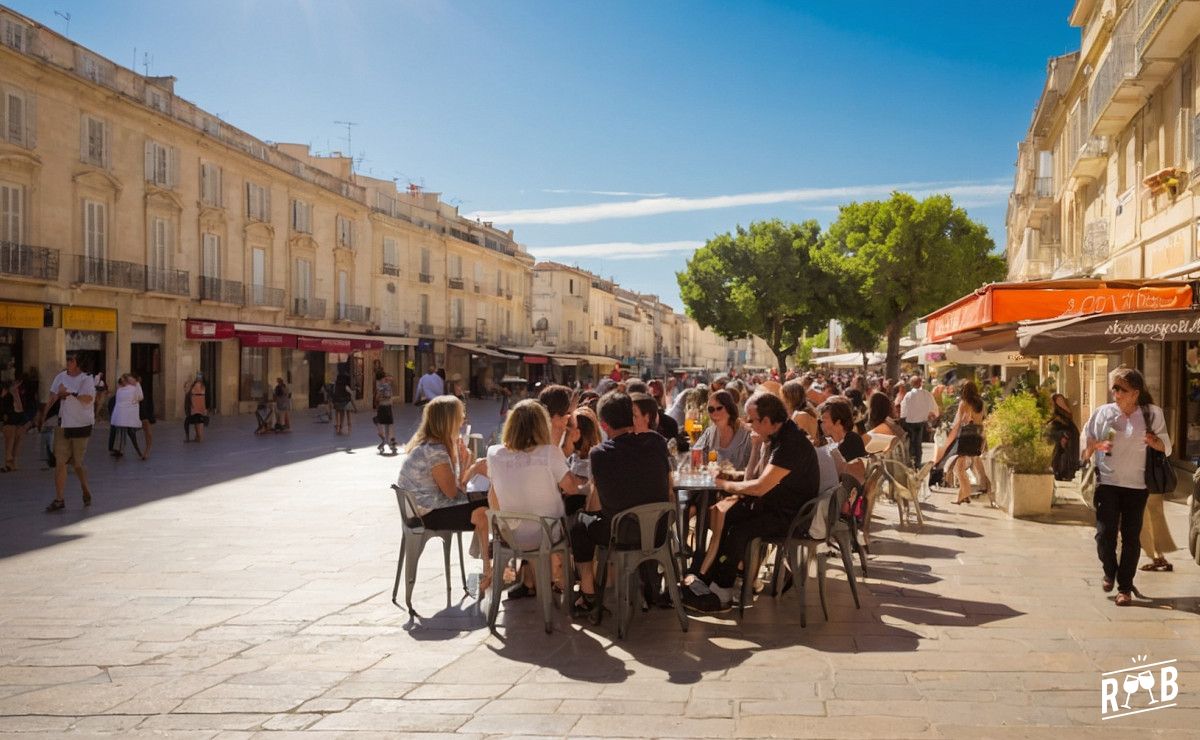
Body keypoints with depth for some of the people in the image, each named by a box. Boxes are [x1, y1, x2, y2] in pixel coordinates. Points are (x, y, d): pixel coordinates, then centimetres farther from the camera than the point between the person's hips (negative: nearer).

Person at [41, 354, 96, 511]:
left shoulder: (86, 379, -9)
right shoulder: (61, 377, 7)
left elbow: (88, 398, -24)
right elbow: (52, 397, 12)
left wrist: (69, 393, -28)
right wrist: (43, 415, 9)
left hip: (81, 425, -4)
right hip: (63, 424, 4)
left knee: (78, 463, 6)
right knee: (60, 462, -1)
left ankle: (85, 491, 32)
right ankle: (59, 500, 2)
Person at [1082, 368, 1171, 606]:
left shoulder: (1152, 414, 1)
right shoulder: (1104, 412, 0)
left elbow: (1166, 447, 8)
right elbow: (1086, 441, 6)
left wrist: (1155, 442, -14)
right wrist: (1097, 445, -15)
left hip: (1137, 485, 0)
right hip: (1107, 482, 0)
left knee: (1131, 538, 2)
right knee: (1105, 534, -5)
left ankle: (1125, 587, 14)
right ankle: (1109, 572, 24)